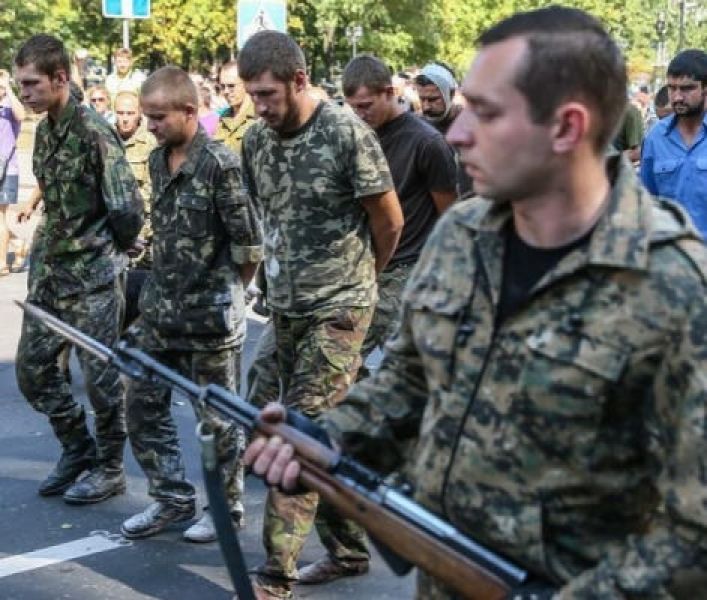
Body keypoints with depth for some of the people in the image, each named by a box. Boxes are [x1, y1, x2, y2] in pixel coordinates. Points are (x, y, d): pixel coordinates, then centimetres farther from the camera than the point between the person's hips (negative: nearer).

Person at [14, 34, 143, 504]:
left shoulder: (94, 132, -17)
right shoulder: (44, 131, 9)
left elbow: (128, 210, -20)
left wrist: (107, 256, -5)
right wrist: (46, 253, 12)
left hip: (94, 276, -8)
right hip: (50, 271, 8)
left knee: (101, 376, 1)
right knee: (32, 368, 12)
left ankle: (110, 469, 18)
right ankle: (78, 449, 29)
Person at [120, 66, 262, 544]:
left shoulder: (220, 164, -16)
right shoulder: (157, 161, 7)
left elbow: (249, 243, -14)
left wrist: (226, 291, -3)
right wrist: (164, 285, 13)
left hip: (209, 313, -8)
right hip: (159, 308, 8)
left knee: (217, 415, 5)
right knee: (143, 405, 12)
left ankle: (228, 506, 22)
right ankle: (173, 498, 27)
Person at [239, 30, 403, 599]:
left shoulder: (347, 133, -14)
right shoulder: (257, 137, 3)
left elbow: (389, 221, -5)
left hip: (339, 309, -6)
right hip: (285, 307, 6)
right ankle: (348, 548, 27)